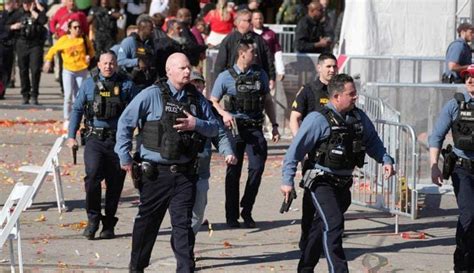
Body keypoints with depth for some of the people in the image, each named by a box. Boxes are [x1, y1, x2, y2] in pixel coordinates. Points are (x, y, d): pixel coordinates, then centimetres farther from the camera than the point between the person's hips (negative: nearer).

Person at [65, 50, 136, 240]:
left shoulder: (126, 85, 6)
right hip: (94, 138, 0)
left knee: (115, 182, 3)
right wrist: (71, 136, 5)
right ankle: (93, 219, -5)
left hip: (118, 139, 0)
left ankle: (108, 224, 16)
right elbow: (77, 110, 12)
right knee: (92, 175, -19)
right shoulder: (89, 84, 8)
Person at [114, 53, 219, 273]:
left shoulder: (197, 99, 9)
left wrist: (197, 124, -9)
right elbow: (125, 122, -2)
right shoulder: (152, 95, -5)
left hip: (184, 172, 3)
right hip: (156, 172, -3)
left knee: (183, 223, -1)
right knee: (147, 222, 9)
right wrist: (124, 156, -3)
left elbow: (214, 128, 12)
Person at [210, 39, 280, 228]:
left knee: (257, 167, -7)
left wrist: (274, 125, 13)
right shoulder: (226, 77, 0)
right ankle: (232, 215, 10)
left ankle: (246, 211, 7)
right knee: (233, 171, 1)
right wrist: (224, 114, -17)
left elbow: (268, 102, 18)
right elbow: (212, 102, 2)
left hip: (255, 127, 3)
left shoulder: (260, 74, 11)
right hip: (235, 127, -3)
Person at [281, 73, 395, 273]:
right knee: (333, 224, -18)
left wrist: (386, 160, 2)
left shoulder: (359, 117, 5)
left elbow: (372, 142, 19)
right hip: (322, 182, -6)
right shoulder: (318, 119, -14)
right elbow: (295, 150, -11)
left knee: (322, 226, 16)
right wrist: (288, 181, -12)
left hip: (343, 183, 6)